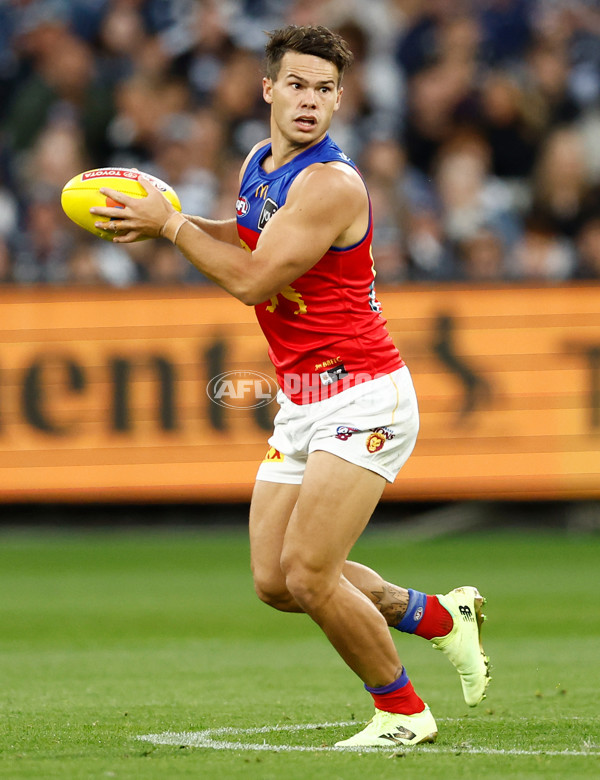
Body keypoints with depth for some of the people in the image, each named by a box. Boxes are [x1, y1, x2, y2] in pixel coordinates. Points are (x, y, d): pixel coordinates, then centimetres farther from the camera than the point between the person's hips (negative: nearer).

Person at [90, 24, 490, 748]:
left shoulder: (332, 184, -19)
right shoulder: (258, 163, 9)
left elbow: (253, 280, -20)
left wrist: (168, 224, -10)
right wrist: (169, 219, 14)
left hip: (362, 401, -9)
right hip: (302, 404, 9)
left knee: (307, 575, -14)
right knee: (274, 583, 7)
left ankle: (403, 712, 5)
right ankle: (437, 615, 25)